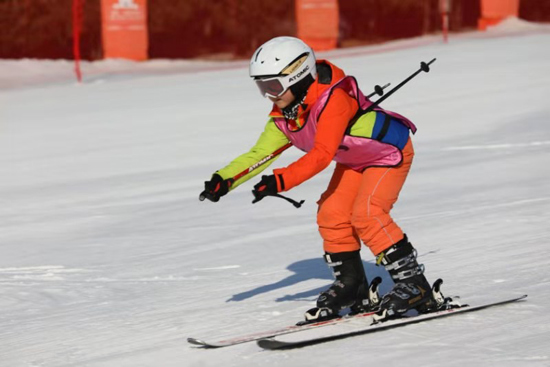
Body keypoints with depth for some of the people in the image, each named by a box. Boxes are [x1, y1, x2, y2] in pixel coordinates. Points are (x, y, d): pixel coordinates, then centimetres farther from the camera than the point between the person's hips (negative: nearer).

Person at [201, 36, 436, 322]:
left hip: (390, 151, -8)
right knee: (332, 215, -4)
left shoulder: (333, 98, -35)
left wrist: (281, 181, -51)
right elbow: (259, 153, -7)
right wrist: (224, 180, -22)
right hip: (353, 161, 9)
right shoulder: (283, 117, -8)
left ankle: (413, 284, -17)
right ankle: (350, 284, 10)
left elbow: (322, 154, -42)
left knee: (367, 214, -23)